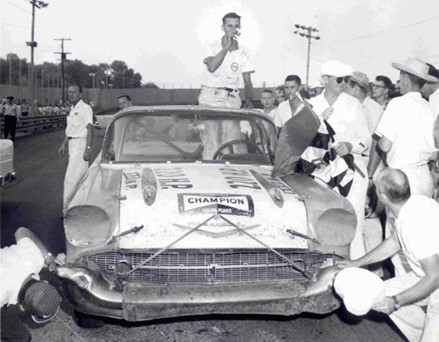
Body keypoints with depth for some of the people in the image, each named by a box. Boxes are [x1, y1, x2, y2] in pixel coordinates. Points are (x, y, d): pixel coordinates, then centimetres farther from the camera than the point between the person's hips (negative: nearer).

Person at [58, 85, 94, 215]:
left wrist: (88, 148, -24)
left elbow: (90, 129, -18)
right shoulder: (72, 109, 15)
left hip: (81, 144, -9)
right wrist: (64, 144, 25)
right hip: (73, 144, 9)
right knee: (81, 176, 14)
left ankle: (67, 208, -5)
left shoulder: (85, 108, -13)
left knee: (70, 178, -10)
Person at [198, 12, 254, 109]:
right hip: (210, 97, -2)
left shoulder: (244, 53, 7)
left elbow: (247, 83, 5)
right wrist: (227, 46, -18)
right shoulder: (213, 47, 2)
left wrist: (249, 100, -15)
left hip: (232, 99, 2)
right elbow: (211, 67, -19)